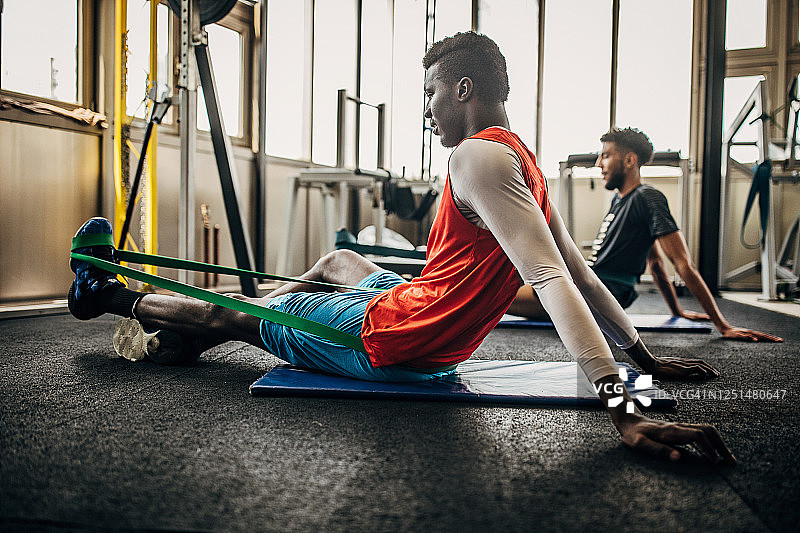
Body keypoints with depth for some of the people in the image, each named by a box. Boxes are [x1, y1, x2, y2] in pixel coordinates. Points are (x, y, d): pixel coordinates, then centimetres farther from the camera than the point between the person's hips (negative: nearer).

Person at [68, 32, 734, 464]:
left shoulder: (478, 157, -24)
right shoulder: (525, 163, 6)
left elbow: (551, 278, -35)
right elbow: (581, 274, 6)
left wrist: (622, 408, -41)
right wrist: (647, 358, 13)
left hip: (389, 341, -9)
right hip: (442, 345, 9)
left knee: (226, 315, 7)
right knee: (337, 259, 33)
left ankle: (110, 294, 34)